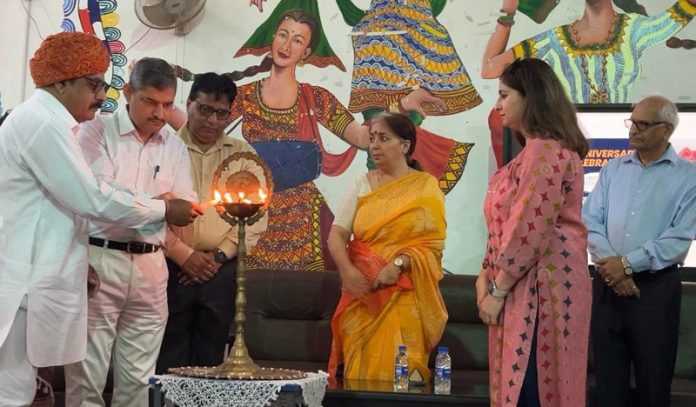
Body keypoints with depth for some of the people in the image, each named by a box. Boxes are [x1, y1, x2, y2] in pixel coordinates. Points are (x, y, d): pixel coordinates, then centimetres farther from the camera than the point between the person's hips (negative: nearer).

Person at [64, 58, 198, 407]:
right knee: (87, 374, -4)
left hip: (150, 265, 5)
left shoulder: (175, 147, 14)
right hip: (99, 259, -4)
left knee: (138, 378, 7)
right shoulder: (97, 132, -1)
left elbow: (186, 203, 7)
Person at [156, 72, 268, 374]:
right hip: (173, 268, -2)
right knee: (170, 357, 0)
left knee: (210, 357, 7)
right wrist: (184, 255, -9)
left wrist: (219, 255, -5)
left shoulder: (243, 155, 10)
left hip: (222, 270, 2)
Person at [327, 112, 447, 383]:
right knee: (361, 369, 0)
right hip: (362, 294, 3)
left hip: (404, 296, -3)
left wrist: (397, 264, -21)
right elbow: (337, 233, 3)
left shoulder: (426, 187, 1)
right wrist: (347, 270, -15)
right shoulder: (363, 184, 10)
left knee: (397, 372, -11)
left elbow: (433, 242, -7)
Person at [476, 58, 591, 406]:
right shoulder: (538, 149, 19)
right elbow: (508, 224, 19)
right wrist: (486, 276, 8)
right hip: (527, 286, 10)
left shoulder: (543, 150, -16)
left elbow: (529, 230, -21)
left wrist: (498, 290, -14)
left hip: (539, 285, -10)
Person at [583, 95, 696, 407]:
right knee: (607, 375, 10)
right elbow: (589, 220, 1)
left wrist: (627, 264, -16)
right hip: (607, 283, 4)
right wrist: (610, 266, -13)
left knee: (653, 380, 6)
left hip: (655, 287, -3)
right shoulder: (612, 169, 9)